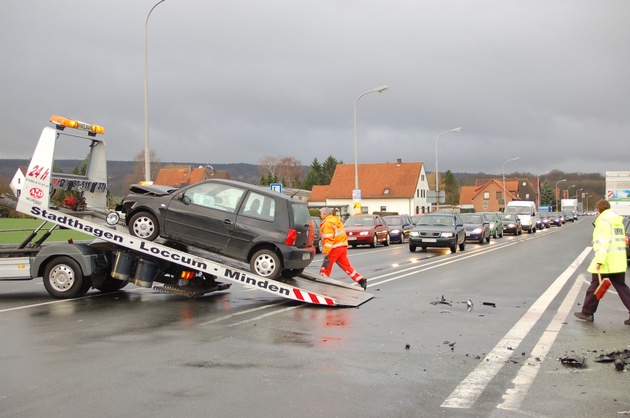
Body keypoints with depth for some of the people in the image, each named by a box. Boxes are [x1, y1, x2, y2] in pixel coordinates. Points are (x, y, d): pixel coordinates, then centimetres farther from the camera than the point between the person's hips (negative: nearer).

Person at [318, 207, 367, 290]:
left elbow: (328, 239, -21)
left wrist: (325, 252, -22)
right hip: (343, 247, 9)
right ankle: (361, 280, 4)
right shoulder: (336, 221, 16)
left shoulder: (327, 224, -13)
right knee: (347, 266, 11)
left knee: (325, 268, 3)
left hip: (334, 249, -9)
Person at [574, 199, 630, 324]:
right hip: (619, 262, 8)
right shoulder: (618, 221, 16)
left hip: (606, 262, -8)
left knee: (595, 287, 3)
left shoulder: (603, 221, -12)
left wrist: (599, 260, -23)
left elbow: (604, 242, -21)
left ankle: (587, 313, 13)